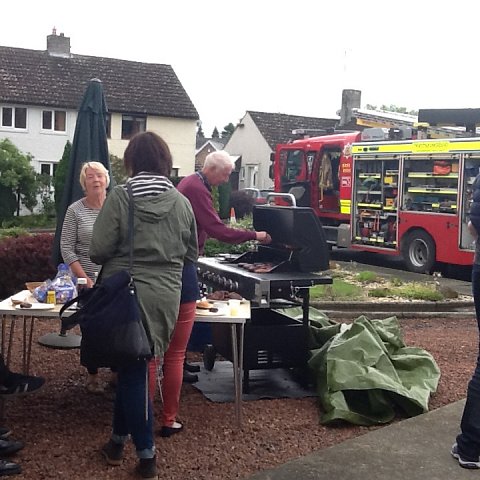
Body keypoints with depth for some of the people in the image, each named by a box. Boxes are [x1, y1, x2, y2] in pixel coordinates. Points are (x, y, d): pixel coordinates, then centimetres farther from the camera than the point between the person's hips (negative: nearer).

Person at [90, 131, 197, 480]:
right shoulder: (181, 202, 2)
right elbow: (192, 254, 10)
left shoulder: (120, 197, -10)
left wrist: (122, 260, 9)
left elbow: (99, 251, -11)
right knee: (133, 366, 17)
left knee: (132, 370, 8)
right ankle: (119, 439, 29)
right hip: (166, 296, 3)